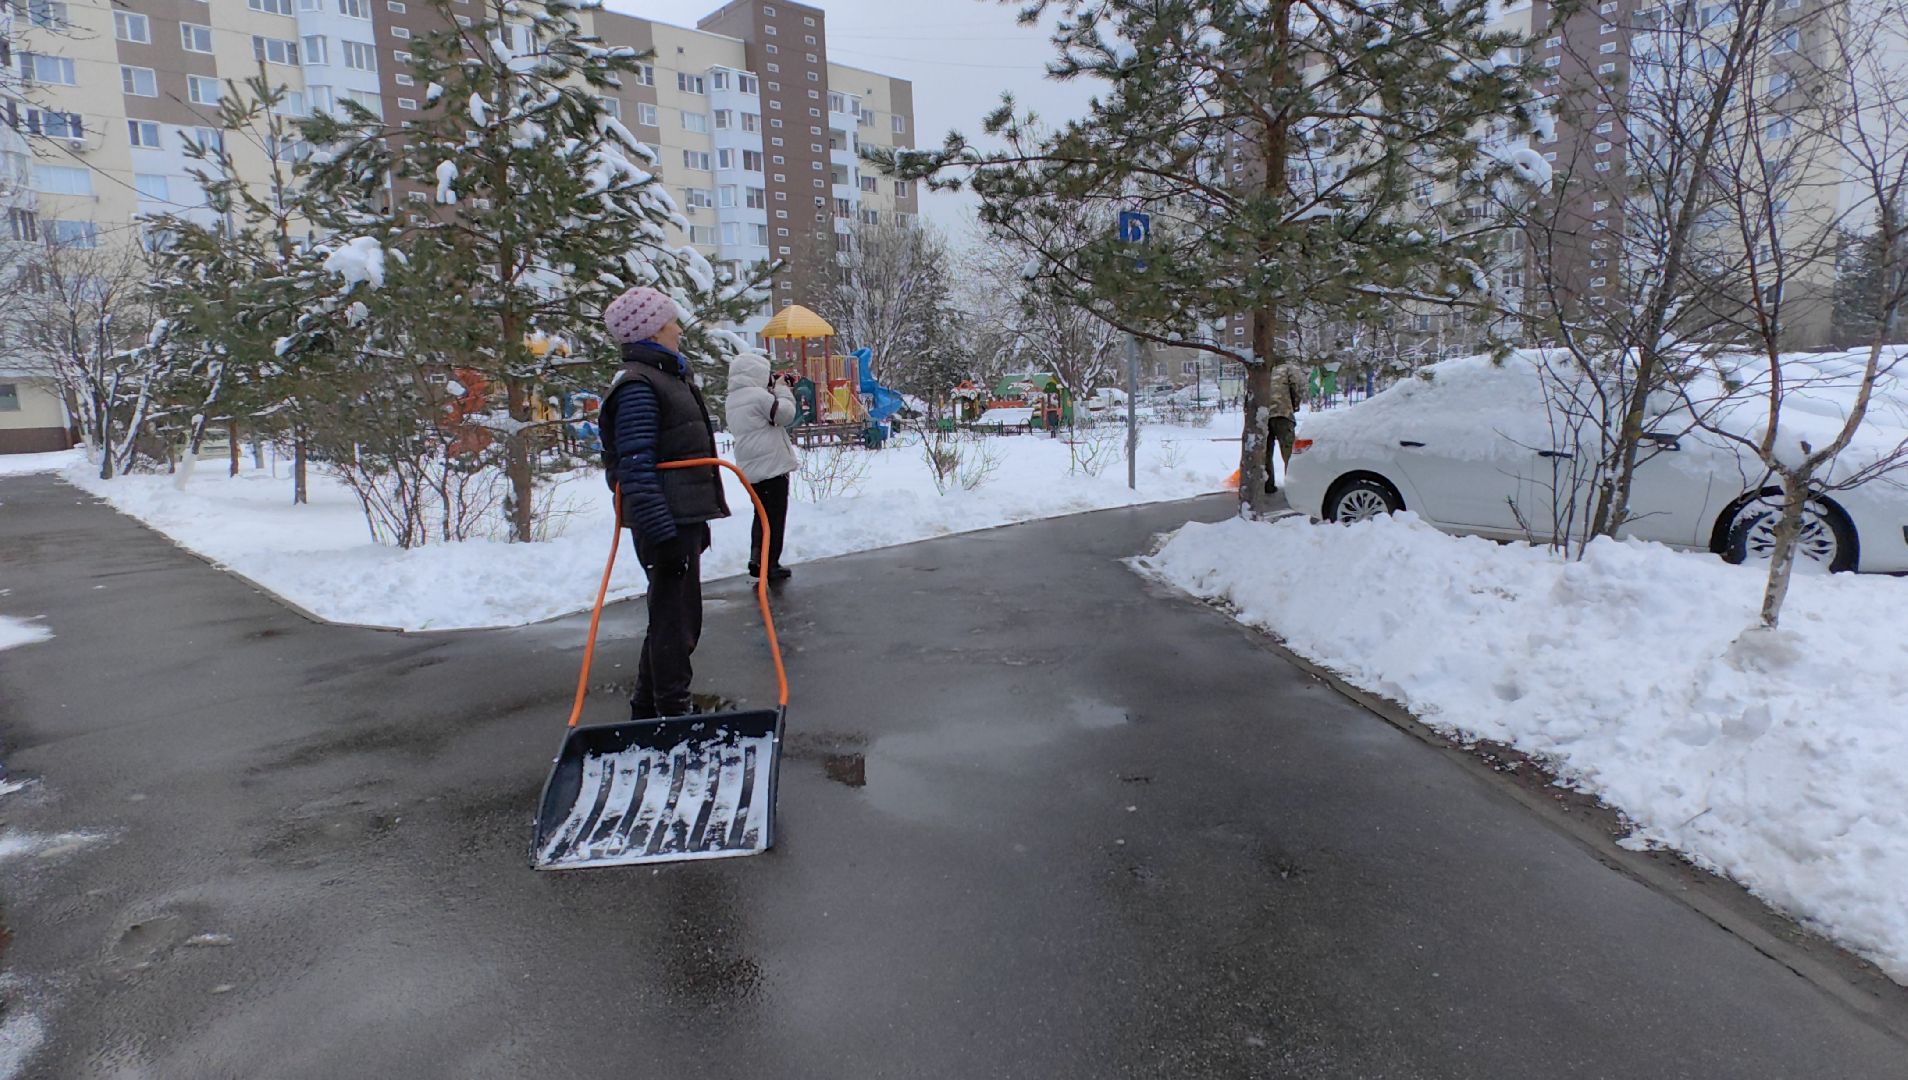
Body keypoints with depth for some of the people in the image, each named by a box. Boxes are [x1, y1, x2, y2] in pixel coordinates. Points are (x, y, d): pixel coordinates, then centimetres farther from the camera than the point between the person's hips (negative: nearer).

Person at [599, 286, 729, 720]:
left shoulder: (669, 376, 19)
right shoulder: (637, 386, -15)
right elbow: (636, 469, -21)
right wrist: (662, 535, -26)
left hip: (685, 518, 11)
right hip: (666, 522, -11)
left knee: (677, 618, 18)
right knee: (674, 619, -3)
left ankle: (648, 707, 32)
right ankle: (673, 714, 7)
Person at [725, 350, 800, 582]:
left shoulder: (733, 399, 13)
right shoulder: (759, 395, -16)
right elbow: (785, 414, -16)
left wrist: (779, 389, 10)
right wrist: (782, 390, -3)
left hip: (751, 468, 8)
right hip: (772, 466, -8)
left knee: (762, 514, 18)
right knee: (776, 516, 1)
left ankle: (757, 560, 15)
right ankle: (770, 565, 5)